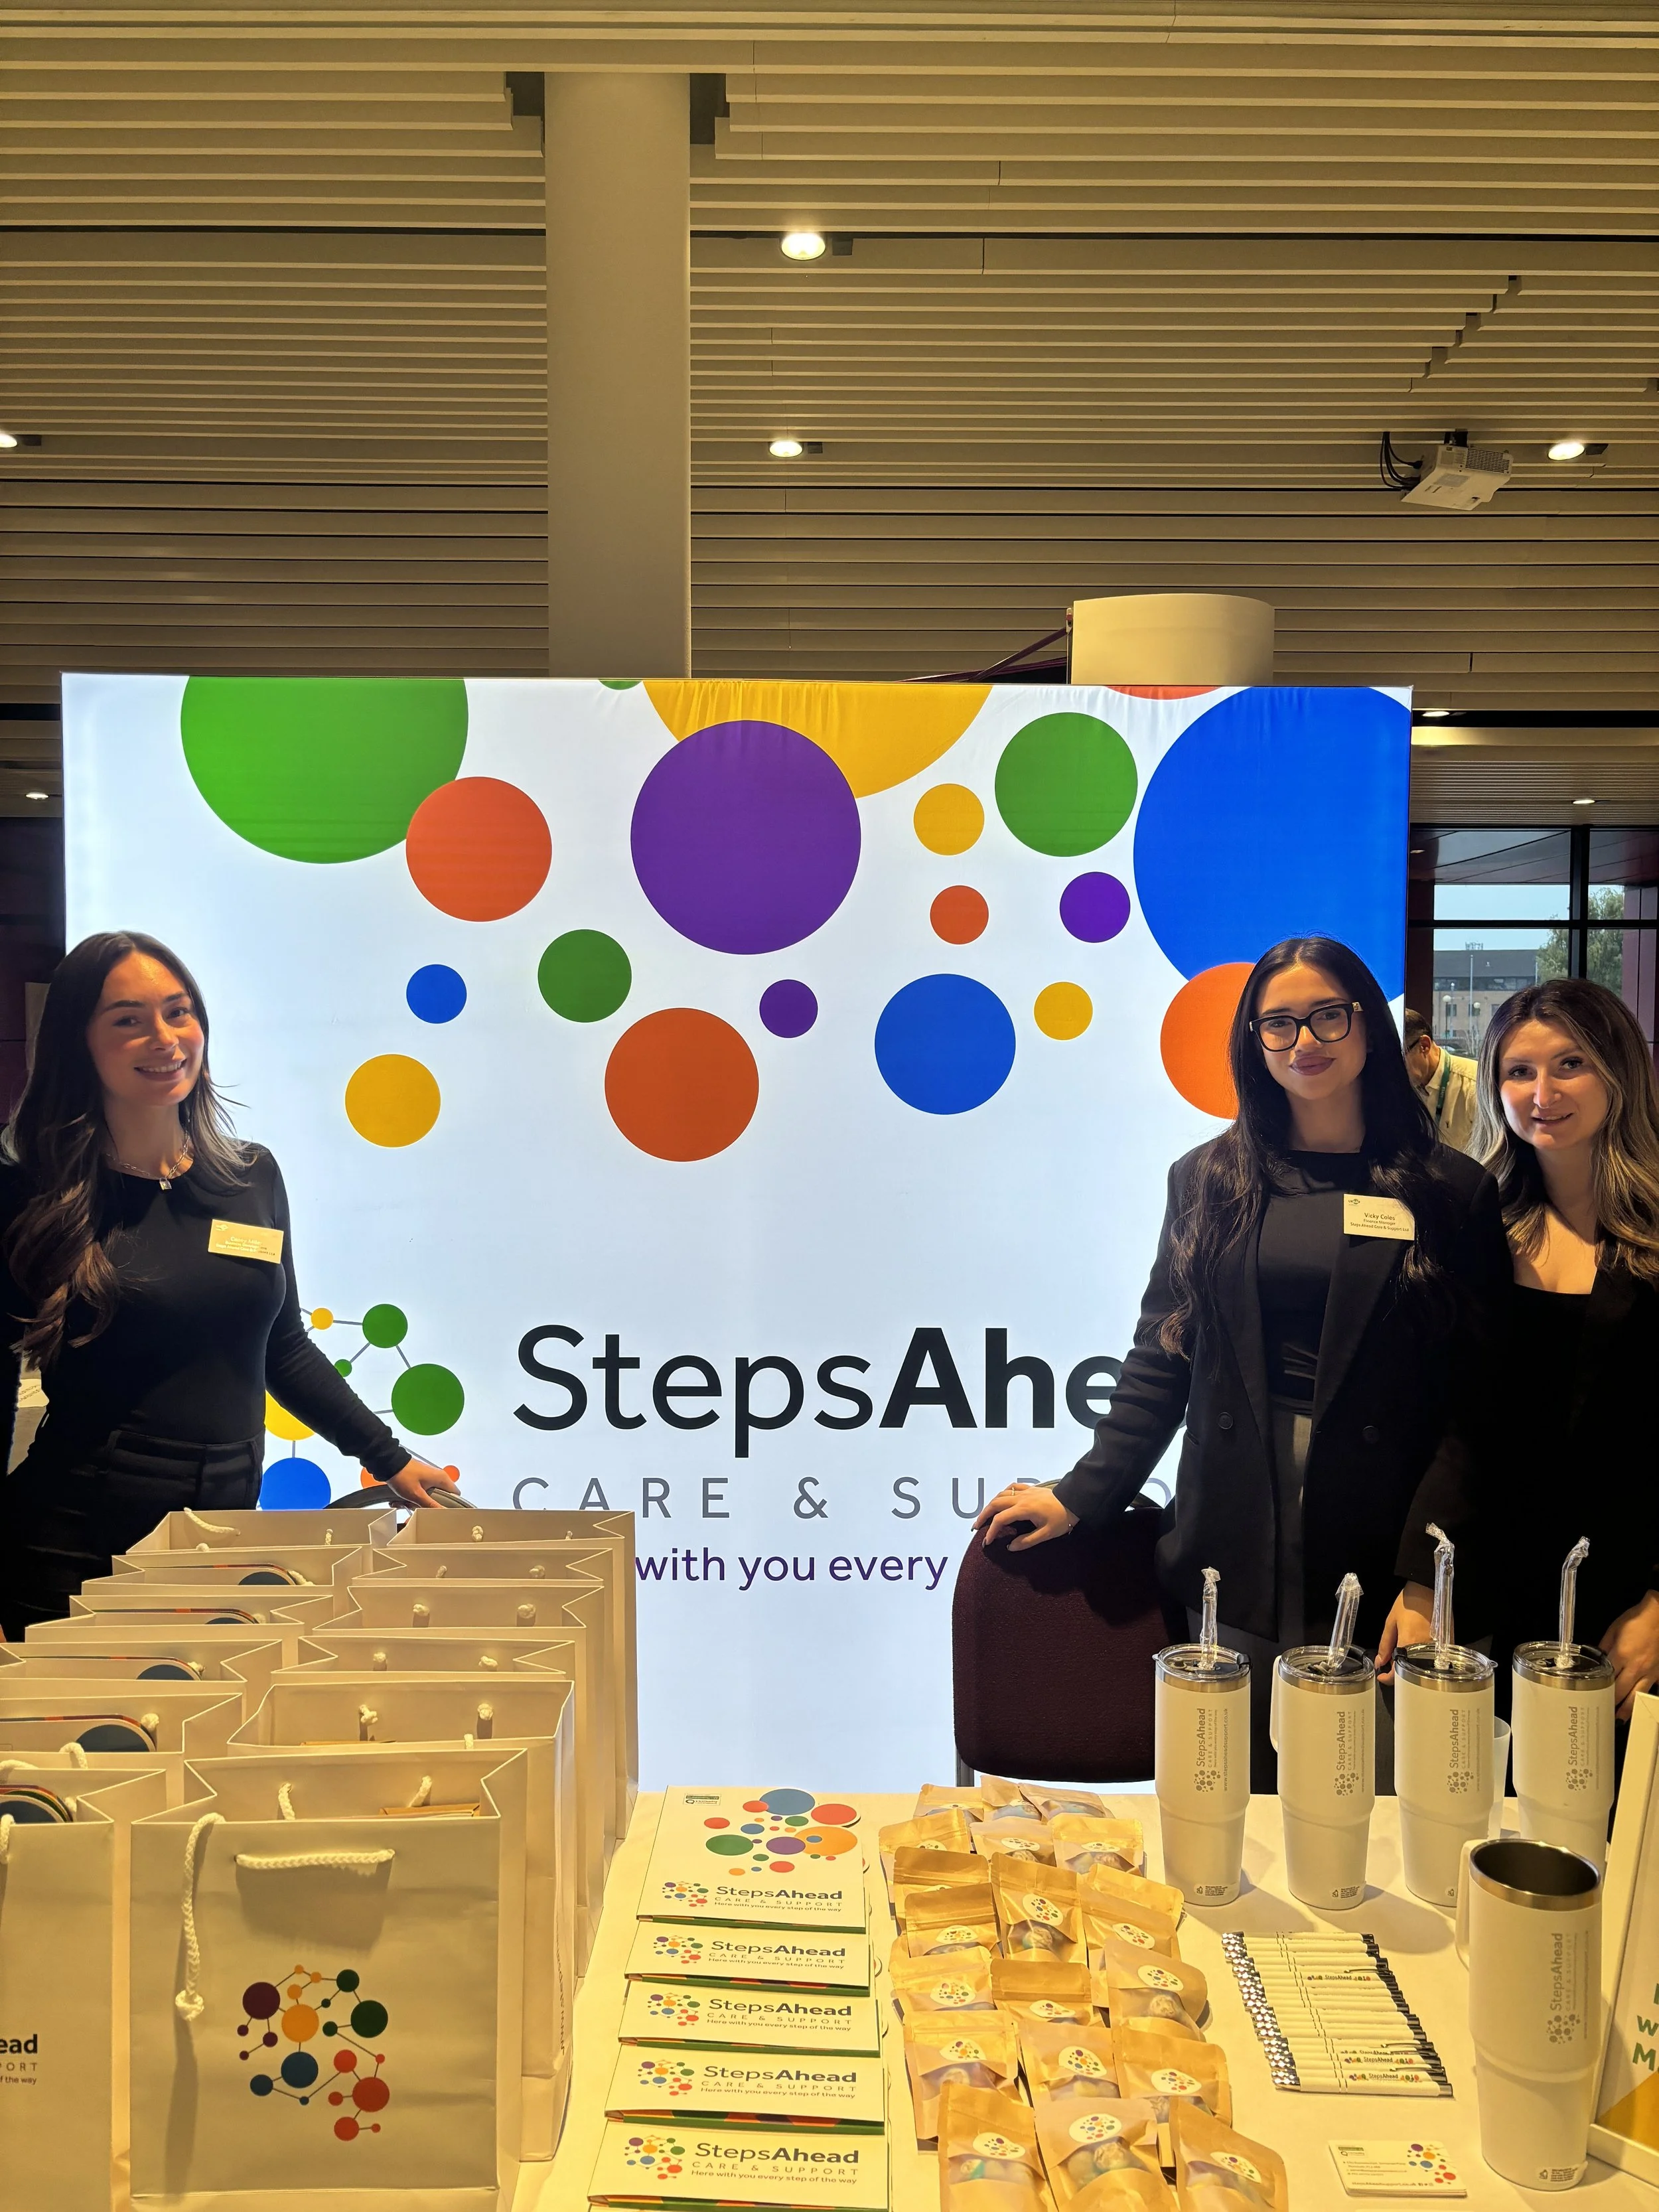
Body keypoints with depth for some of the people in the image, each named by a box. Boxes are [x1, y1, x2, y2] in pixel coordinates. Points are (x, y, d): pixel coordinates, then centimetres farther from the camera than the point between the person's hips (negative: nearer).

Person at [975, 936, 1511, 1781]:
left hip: (1383, 1548, -1)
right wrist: (1081, 1496, 4)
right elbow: (1160, 1362, 9)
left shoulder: (1452, 1193, 1)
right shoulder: (1208, 1180, 7)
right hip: (1239, 1546, 1)